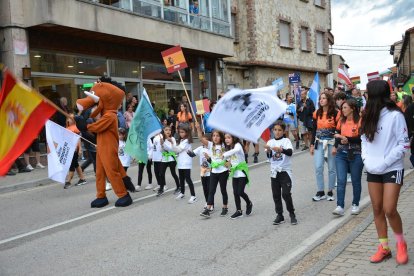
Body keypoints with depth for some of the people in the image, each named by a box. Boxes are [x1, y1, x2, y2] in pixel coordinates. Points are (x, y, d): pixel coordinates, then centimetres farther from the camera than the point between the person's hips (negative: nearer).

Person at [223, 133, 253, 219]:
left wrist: (225, 154, -35)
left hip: (242, 173, -7)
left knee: (240, 192, -9)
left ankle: (249, 203, 19)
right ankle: (238, 211, 16)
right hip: (234, 173, 7)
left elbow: (236, 150, -38)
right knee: (235, 193, 6)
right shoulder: (228, 148, 11)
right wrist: (229, 164, -4)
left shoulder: (237, 145, -13)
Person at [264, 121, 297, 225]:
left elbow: (290, 152, -19)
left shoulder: (286, 140, -2)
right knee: (276, 195, 7)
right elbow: (269, 156, -5)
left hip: (285, 171, -4)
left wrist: (281, 149, -35)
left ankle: (292, 214, 8)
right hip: (274, 171, 4)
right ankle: (279, 215, 17)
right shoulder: (270, 142, 6)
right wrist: (268, 151, -27)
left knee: (286, 193, -9)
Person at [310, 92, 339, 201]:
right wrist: (312, 145, 5)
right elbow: (314, 130, 9)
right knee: (318, 167, -2)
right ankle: (320, 192, 8)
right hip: (319, 143, 3)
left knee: (331, 168, 5)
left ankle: (330, 192, 17)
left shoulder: (335, 113, -5)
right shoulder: (317, 113, 6)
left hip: (331, 143, -3)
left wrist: (336, 146, -10)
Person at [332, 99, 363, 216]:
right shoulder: (341, 121, 8)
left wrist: (346, 139, -21)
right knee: (341, 180, -6)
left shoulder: (360, 121, -8)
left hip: (356, 154, -3)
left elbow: (361, 138, -15)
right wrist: (341, 141, -6)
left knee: (356, 181, 9)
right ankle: (340, 207, -7)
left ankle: (355, 205, 25)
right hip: (341, 154, 4)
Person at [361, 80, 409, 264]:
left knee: (389, 210, -10)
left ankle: (401, 243, 16)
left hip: (392, 169, -6)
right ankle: (384, 248, 19)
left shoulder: (395, 115, -11)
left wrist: (384, 163, -16)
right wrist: (367, 160, -4)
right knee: (377, 210, 7)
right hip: (373, 171, 6)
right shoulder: (369, 116, 7)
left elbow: (403, 144, -11)